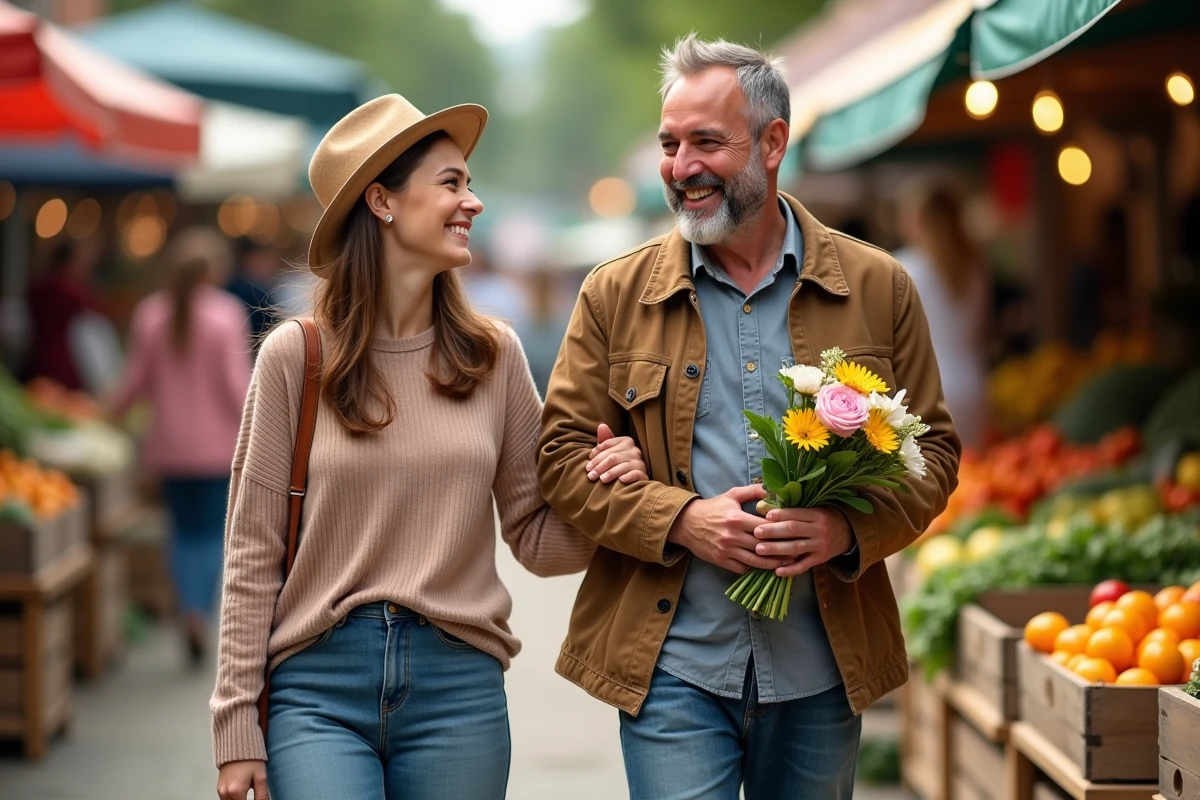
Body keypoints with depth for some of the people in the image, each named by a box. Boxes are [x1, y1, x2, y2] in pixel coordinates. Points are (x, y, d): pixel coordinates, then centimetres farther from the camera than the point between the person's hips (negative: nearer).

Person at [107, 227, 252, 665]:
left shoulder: (149, 313, -1)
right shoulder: (226, 313, -11)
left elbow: (136, 380, 2)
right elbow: (236, 383, -12)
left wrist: (108, 413, 18)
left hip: (169, 443, 3)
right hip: (216, 442, -3)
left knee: (184, 530, 13)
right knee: (213, 531, 6)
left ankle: (189, 610, -1)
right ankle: (201, 614, -9)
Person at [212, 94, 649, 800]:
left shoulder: (493, 355, 5)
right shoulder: (297, 356, -2)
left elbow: (536, 541, 9)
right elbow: (254, 554, 0)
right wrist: (237, 723, -2)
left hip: (459, 689, 2)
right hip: (320, 688, -2)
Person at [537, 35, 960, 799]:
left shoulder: (880, 290, 3)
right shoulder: (616, 295, 3)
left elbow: (933, 450, 5)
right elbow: (563, 453, 1)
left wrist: (848, 529, -15)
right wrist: (680, 520, -15)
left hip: (822, 670, 1)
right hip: (672, 668, -1)